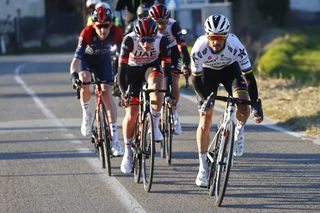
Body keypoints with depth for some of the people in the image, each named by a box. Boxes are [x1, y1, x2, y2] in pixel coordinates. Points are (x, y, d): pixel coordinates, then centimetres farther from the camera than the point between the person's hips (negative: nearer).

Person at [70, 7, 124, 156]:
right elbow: (77, 57, -42)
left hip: (104, 60, 1)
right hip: (87, 58, -1)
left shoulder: (116, 33, -31)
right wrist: (74, 75, -58)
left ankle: (114, 139, -13)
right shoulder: (87, 33, -36)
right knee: (85, 82, -31)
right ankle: (86, 115, -1)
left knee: (107, 94, -12)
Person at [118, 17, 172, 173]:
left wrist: (169, 94, -34)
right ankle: (128, 153, 11)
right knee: (131, 115, -7)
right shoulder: (129, 40, -31)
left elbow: (167, 68, -27)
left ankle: (154, 126, -18)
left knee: (156, 85, -36)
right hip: (132, 70, 0)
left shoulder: (162, 41, -29)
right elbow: (122, 68, -31)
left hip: (152, 67, 0)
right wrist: (123, 93, -41)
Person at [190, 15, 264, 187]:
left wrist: (256, 104, -35)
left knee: (243, 107, -26)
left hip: (230, 69, 0)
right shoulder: (199, 49, -34)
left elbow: (249, 76, -29)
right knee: (205, 121, -6)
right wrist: (205, 99, -36)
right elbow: (196, 79, -22)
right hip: (208, 71, 0)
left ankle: (239, 132, 9)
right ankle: (203, 169, 3)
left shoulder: (236, 47, -36)